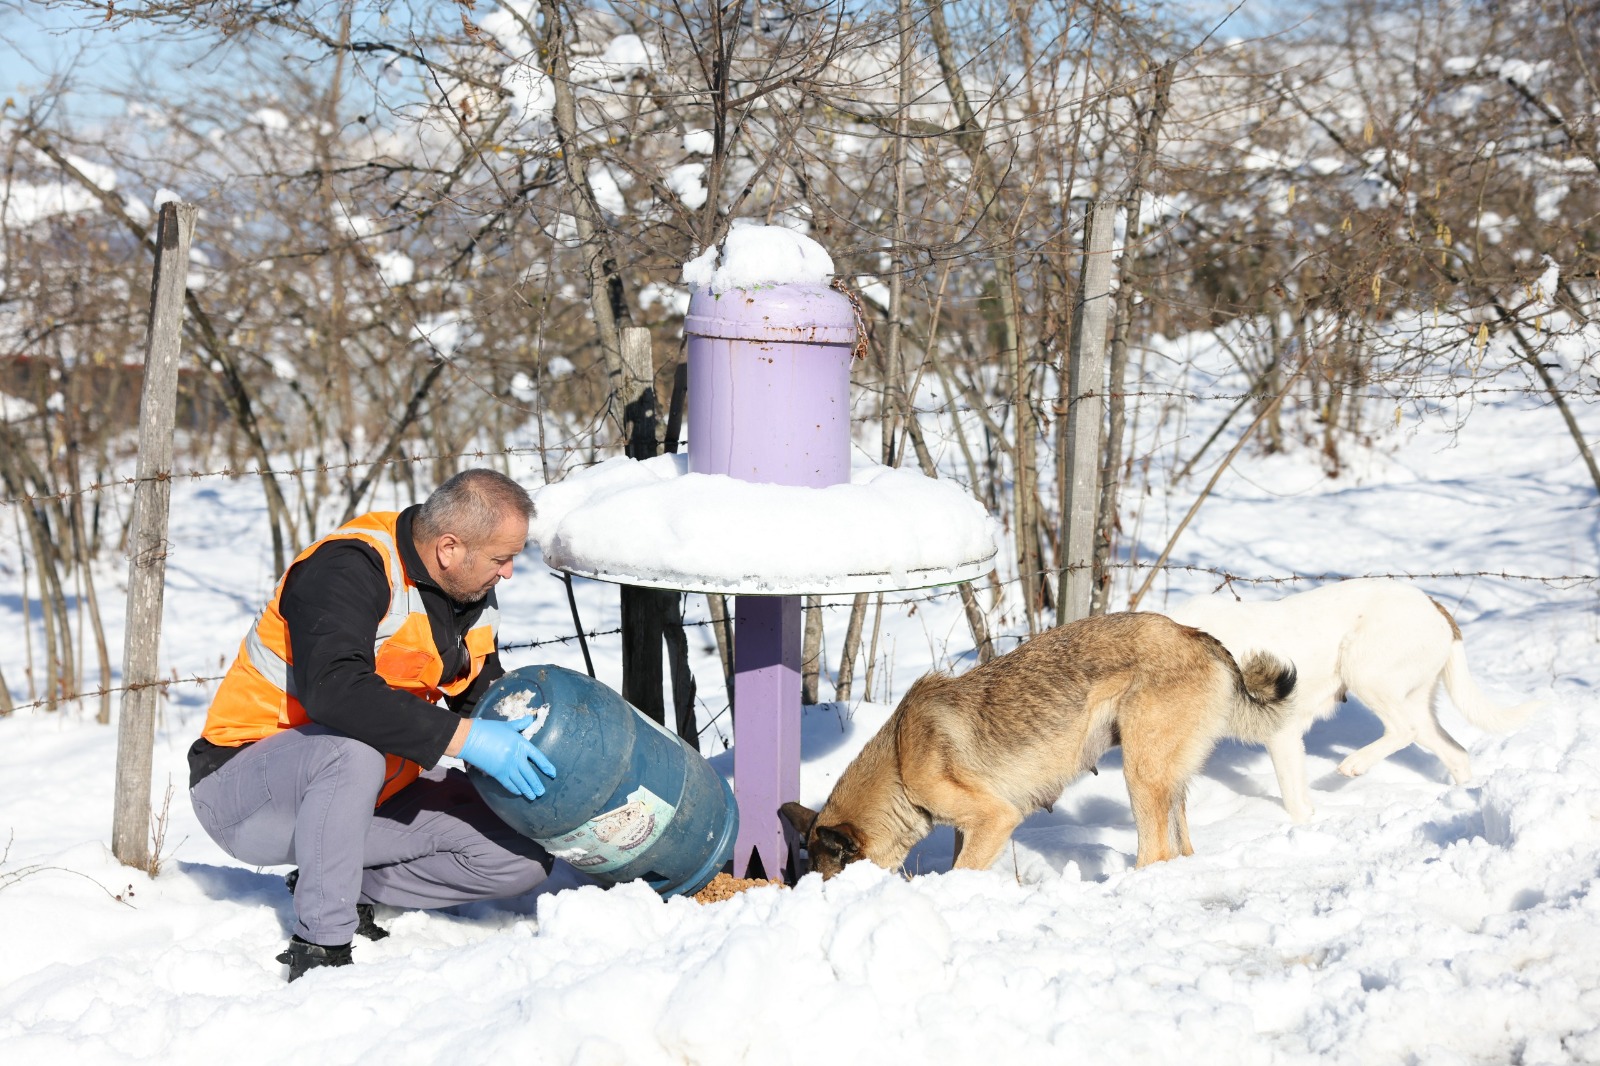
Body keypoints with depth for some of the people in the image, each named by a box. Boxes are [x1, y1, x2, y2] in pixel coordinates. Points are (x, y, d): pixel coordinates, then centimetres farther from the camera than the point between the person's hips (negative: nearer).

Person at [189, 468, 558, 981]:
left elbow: (485, 697, 15)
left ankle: (337, 884, 1)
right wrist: (462, 736, -40)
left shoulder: (473, 596, 3)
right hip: (245, 796, -7)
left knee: (523, 860, -7)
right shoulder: (348, 568, -23)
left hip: (370, 795, 7)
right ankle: (319, 944, -27)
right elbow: (334, 688, -39)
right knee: (354, 751, -41)